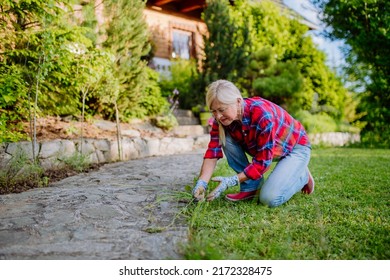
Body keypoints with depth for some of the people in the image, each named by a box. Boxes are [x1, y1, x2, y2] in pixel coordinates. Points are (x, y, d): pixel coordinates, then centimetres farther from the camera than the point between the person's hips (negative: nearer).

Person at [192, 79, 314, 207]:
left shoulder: (263, 115, -36)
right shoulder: (222, 118, -18)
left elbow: (262, 161, -31)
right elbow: (213, 152, -17)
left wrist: (231, 181, -36)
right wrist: (202, 182, -31)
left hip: (295, 147, -6)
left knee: (269, 198, -24)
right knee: (226, 139, -17)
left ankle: (302, 175, 6)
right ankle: (251, 186, -4)